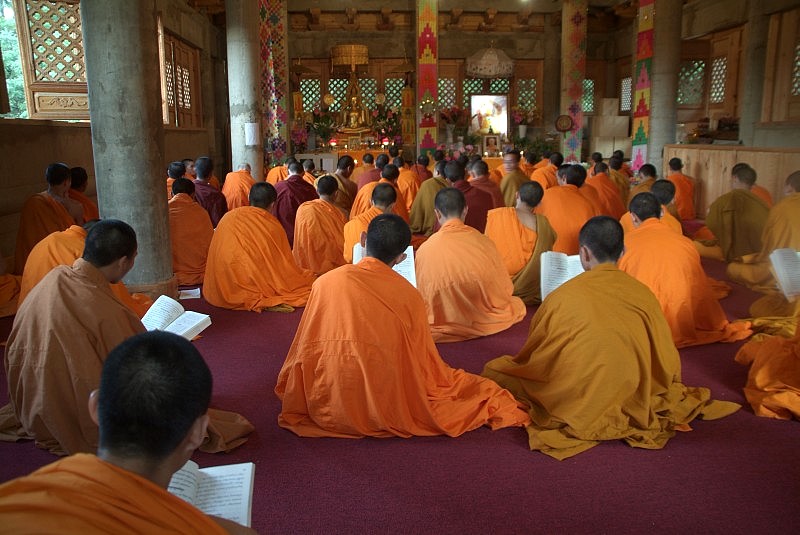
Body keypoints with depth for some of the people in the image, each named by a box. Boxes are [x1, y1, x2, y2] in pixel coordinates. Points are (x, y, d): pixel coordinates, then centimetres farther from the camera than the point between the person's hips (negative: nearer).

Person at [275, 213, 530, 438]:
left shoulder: (325, 282, -10)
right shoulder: (408, 294, -13)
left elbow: (301, 353, 0)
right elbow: (421, 364, -4)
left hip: (326, 406, 2)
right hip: (387, 411, -1)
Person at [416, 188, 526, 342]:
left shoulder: (425, 250, -14)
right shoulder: (485, 243, -12)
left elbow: (422, 296, -1)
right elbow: (506, 289, 1)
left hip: (442, 326, 1)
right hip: (486, 322, 0)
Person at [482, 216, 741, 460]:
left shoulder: (563, 295, -12)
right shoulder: (643, 293, -4)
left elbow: (533, 353, 1)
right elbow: (667, 361, 6)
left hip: (571, 403, -4)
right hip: (630, 396, 4)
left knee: (494, 369, 10)